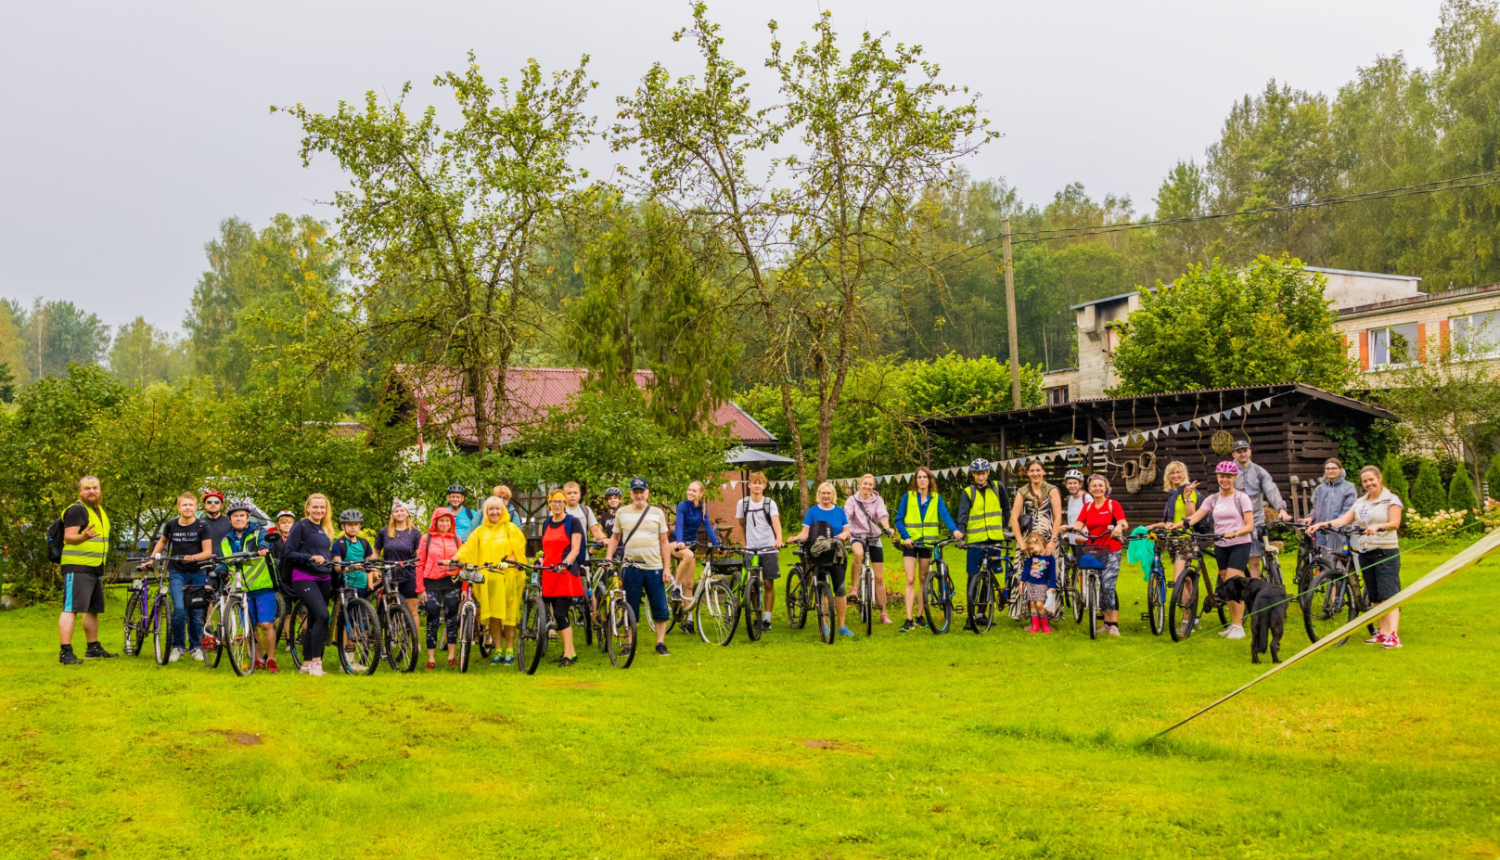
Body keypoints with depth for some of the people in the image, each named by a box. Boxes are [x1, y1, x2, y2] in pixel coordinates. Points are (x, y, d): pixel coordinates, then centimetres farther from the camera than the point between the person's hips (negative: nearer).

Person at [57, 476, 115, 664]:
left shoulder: (99, 509, 18)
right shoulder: (76, 510, -10)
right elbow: (69, 536, -20)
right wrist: (84, 536, -41)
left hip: (95, 569, 9)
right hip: (77, 568, -9)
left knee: (93, 609, 15)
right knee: (71, 608, -14)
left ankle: (93, 647, 25)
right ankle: (65, 652, -18)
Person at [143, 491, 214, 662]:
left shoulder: (202, 526, -5)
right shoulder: (171, 525, 2)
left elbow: (207, 552, -7)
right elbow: (162, 541, 21)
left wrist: (192, 557, -24)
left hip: (197, 573, 0)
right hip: (176, 572, 0)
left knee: (196, 612, 3)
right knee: (179, 609, -15)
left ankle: (196, 646, 19)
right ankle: (177, 646, 0)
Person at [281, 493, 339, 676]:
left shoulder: (325, 529, 17)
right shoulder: (301, 526, -5)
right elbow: (288, 553, -10)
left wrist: (332, 562, 9)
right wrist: (310, 557, -20)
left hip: (324, 579, 7)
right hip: (304, 578, -7)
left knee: (314, 620, 8)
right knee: (322, 615, -21)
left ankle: (306, 664, 14)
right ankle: (316, 661, -16)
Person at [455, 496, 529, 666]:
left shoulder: (511, 529, 6)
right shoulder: (480, 531, 14)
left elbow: (518, 549, -2)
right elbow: (468, 547, 4)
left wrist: (509, 561, -20)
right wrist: (453, 559, -11)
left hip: (507, 577, -2)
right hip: (487, 578, 2)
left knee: (509, 615, -1)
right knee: (493, 615, 3)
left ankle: (510, 651, 7)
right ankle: (497, 651, 11)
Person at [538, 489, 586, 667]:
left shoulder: (573, 522, -2)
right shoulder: (546, 524, 16)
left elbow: (575, 549, -9)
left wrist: (564, 563, -25)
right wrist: (541, 559, 5)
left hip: (566, 572, -6)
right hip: (549, 572, 6)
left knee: (560, 614, -13)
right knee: (557, 615, 4)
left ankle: (569, 654, -11)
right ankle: (569, 651, 13)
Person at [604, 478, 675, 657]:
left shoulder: (657, 513, 5)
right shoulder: (622, 513, 6)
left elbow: (664, 542, 6)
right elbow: (615, 538, 13)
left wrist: (666, 568, 0)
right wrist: (608, 559, 0)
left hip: (654, 568, 0)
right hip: (631, 567, 0)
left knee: (660, 608, 0)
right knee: (630, 609, 5)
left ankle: (660, 643, 11)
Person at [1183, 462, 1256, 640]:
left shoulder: (1242, 498, -3)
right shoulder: (1212, 499, 9)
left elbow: (1250, 526, -9)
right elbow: (1194, 517, -4)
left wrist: (1234, 533, -28)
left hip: (1239, 545, -5)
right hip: (1221, 547, 5)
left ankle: (1238, 626, -9)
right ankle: (1233, 623, 18)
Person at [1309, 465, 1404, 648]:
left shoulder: (1391, 499, -1)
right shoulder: (1360, 502, 16)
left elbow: (1394, 523, -13)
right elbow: (1345, 519, 4)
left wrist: (1377, 526, -32)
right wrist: (1321, 524, -10)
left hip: (1386, 552, -6)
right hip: (1365, 552, 6)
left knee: (1388, 594, -14)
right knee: (1375, 597, 9)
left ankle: (1393, 635, -21)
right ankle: (1382, 632, 15)